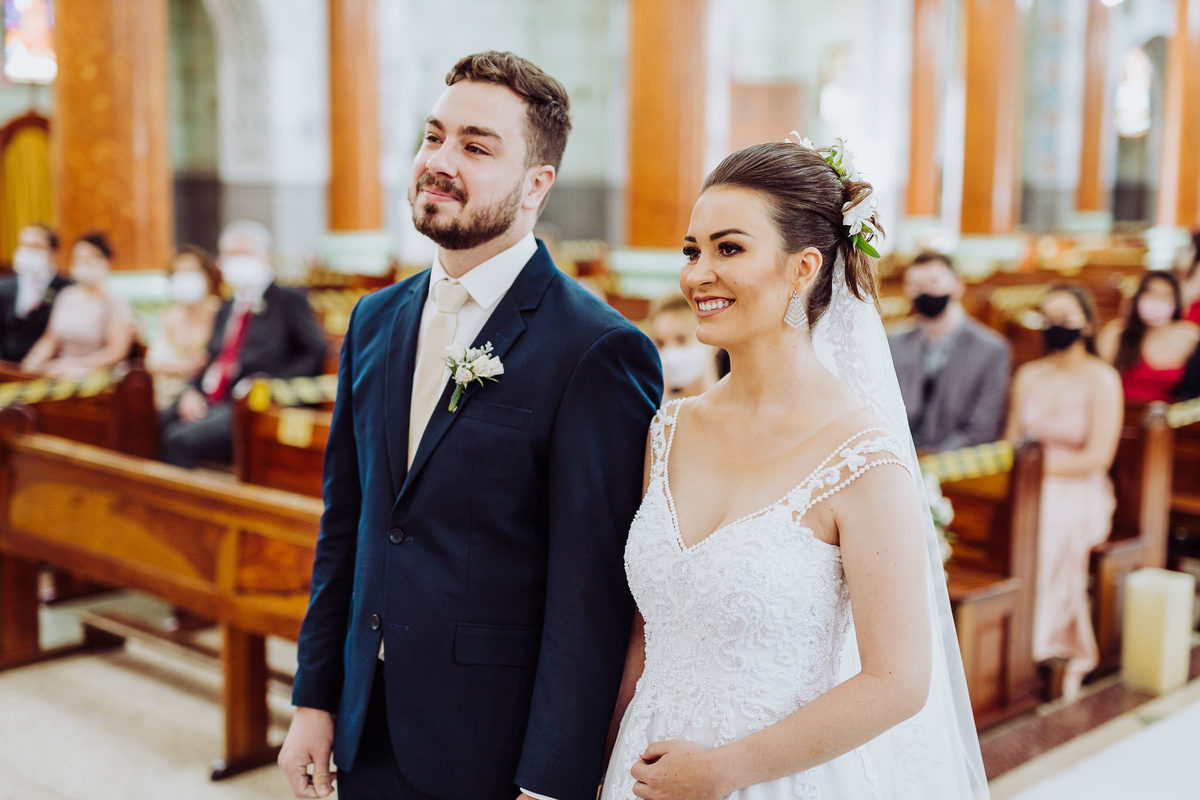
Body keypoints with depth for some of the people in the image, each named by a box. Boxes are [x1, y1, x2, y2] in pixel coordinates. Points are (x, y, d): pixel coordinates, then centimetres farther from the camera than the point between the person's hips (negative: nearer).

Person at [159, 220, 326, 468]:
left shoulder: (290, 301, 4)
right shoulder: (227, 309, 25)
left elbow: (316, 354, -7)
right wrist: (192, 391, 2)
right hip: (210, 403, 7)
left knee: (183, 439, -28)